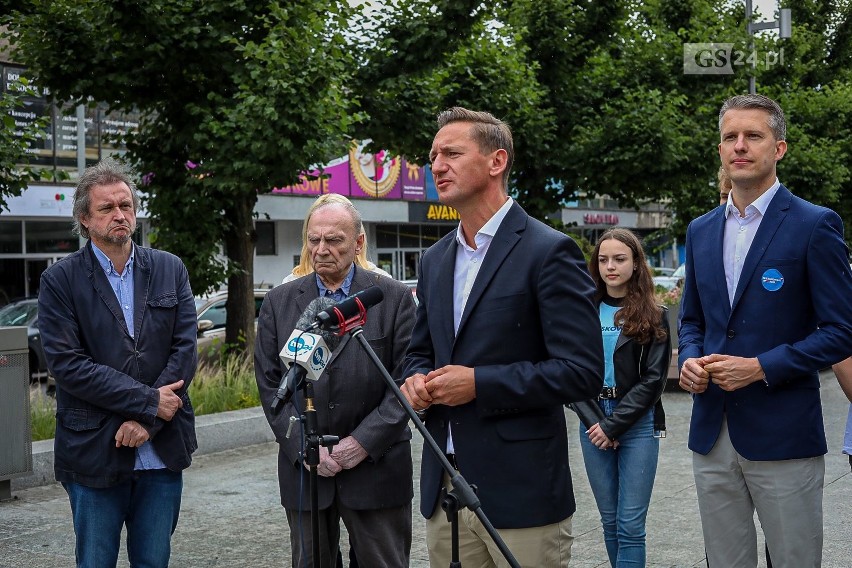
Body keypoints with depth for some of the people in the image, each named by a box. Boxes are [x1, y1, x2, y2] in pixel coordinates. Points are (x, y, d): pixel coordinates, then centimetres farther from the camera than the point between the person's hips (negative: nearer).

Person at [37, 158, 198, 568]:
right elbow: (66, 363, -11)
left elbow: (185, 349, 0)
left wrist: (146, 421, -11)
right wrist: (149, 402, -14)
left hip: (162, 451, 3)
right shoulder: (59, 281, -2)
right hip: (93, 453, -2)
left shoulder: (170, 270, 7)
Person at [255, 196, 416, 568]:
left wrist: (363, 443, -13)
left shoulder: (394, 298, 0)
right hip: (304, 468, 2)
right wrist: (304, 447, -7)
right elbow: (270, 384, 3)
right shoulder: (279, 302, 7)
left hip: (376, 465, -2)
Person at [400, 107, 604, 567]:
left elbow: (583, 372, -14)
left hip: (520, 494, -6)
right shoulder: (435, 260, 13)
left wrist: (479, 383, -18)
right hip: (443, 488, 6)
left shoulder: (548, 252, -9)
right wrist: (417, 380, 0)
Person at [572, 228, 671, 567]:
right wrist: (594, 421, -9)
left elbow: (653, 380, -7)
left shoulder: (654, 317, 0)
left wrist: (614, 425, -13)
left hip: (638, 425, -3)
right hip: (594, 423, 3)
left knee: (630, 524, -6)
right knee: (609, 520, 9)